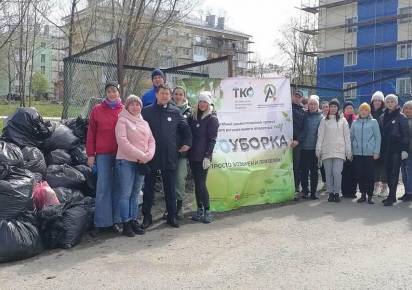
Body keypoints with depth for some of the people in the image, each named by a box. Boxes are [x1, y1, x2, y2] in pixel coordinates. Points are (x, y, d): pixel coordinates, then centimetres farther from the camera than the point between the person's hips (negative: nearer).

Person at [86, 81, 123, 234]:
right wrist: (90, 154, 0)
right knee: (103, 188, -1)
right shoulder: (97, 110, 5)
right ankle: (101, 222, 6)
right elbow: (91, 133, 5)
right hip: (103, 154, -1)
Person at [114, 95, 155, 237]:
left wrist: (148, 155, -7)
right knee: (125, 193, -3)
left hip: (142, 162, 6)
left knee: (135, 193, 11)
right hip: (126, 161, -6)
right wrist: (140, 155, -16)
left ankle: (133, 221, 17)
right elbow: (122, 141, -14)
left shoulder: (144, 123, 16)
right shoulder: (122, 120, -3)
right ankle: (125, 224, 2)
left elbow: (151, 140, 12)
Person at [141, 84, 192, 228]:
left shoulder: (175, 112, 5)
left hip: (170, 157, 1)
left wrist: (187, 143, 6)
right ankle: (147, 217, 19)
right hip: (151, 156, -1)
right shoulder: (146, 111, 0)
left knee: (170, 188, 9)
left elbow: (186, 128, 14)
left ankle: (172, 216, 20)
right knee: (148, 188, 8)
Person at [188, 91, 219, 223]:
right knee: (197, 183, 9)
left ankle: (207, 211, 4)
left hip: (203, 156, -6)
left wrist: (207, 156, -15)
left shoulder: (212, 119, -4)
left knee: (201, 183, -7)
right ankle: (199, 210, 18)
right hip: (193, 155, 6)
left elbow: (212, 139, -9)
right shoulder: (193, 116, 13)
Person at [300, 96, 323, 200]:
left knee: (314, 171, 8)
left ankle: (313, 192, 15)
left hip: (315, 148, 0)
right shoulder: (304, 115, 4)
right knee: (304, 170, 3)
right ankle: (304, 190, 14)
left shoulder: (321, 117, 2)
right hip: (304, 148, 0)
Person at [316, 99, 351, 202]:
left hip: (339, 150, -1)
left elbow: (347, 137, 8)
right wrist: (318, 150, 0)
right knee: (328, 173, 2)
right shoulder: (324, 120, 9)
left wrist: (348, 151, 3)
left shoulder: (343, 120, 8)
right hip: (326, 150, 1)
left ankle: (336, 193, 1)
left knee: (337, 172, -11)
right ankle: (330, 193, 12)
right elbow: (320, 136, 6)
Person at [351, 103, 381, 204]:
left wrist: (376, 152, -5)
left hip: (370, 153, -2)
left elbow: (378, 137, 1)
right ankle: (363, 194, 17)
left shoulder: (373, 122, 3)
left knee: (370, 175, -1)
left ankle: (370, 196, 9)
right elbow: (351, 137, 11)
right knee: (359, 175, 4)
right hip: (357, 153, 2)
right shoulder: (355, 123, 9)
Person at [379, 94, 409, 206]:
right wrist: (379, 149, 9)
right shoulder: (382, 117, 12)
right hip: (385, 149, 5)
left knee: (394, 173, -6)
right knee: (388, 173, 8)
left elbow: (405, 134, -6)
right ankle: (392, 196, 16)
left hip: (397, 148, -5)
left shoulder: (400, 117, -2)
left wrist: (404, 149, -12)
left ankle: (391, 197, -5)